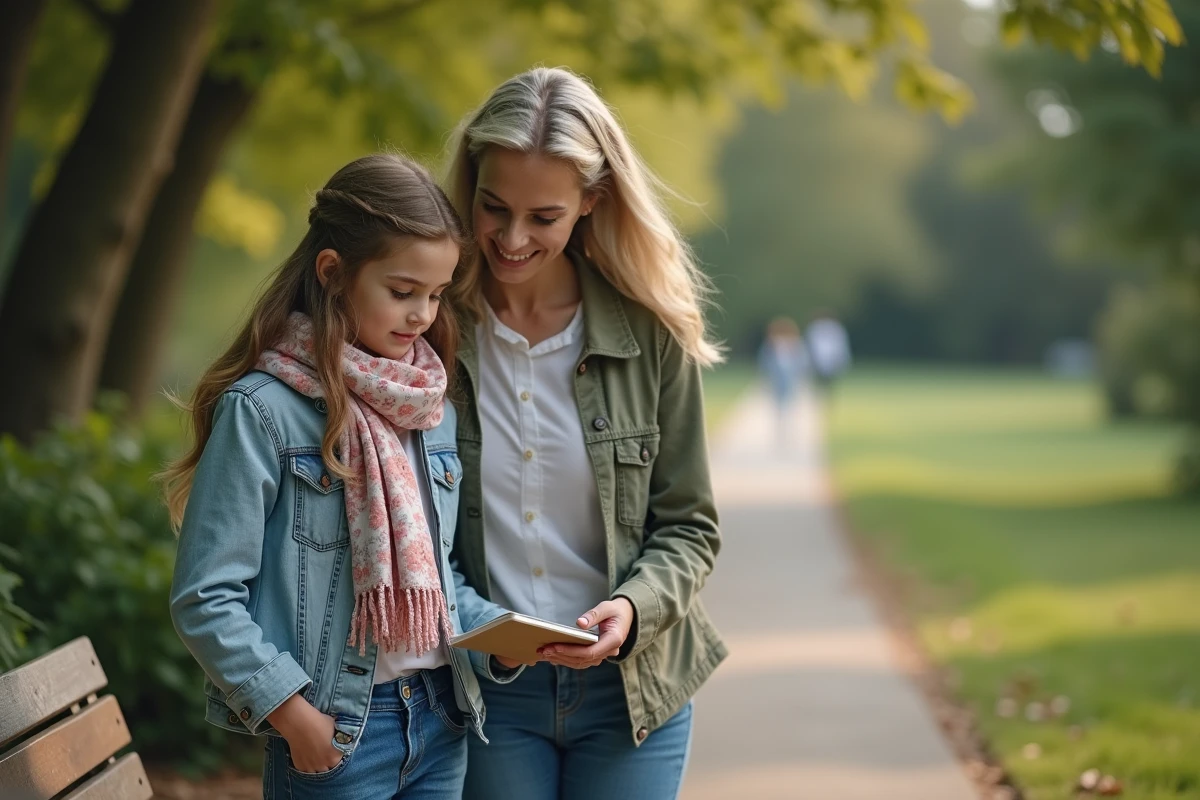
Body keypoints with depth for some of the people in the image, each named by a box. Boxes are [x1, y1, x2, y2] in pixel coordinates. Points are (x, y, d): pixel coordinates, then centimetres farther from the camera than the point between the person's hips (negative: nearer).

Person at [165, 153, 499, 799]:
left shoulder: (433, 410, 8)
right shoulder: (261, 410, -11)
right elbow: (205, 600, -12)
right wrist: (295, 715, -17)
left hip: (440, 720, 6)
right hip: (334, 736, -6)